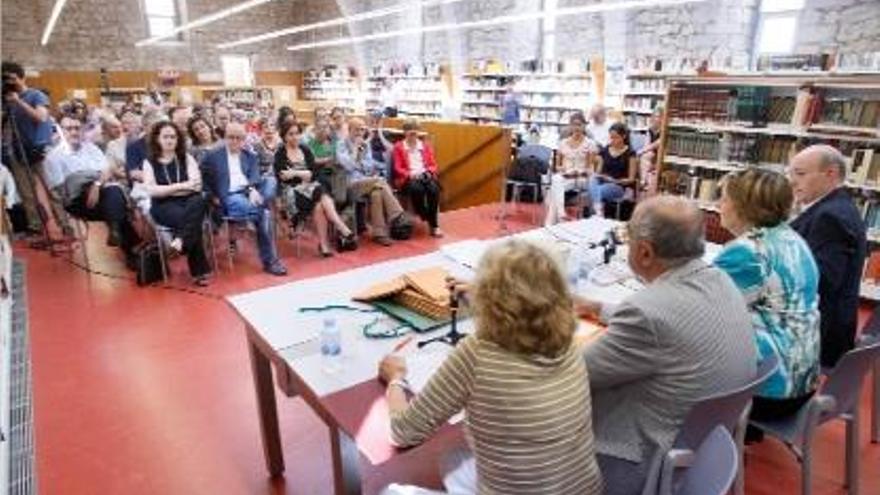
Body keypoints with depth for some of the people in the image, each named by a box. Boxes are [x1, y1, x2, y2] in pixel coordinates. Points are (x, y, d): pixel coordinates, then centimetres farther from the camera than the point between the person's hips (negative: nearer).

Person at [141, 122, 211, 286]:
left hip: (189, 201, 1)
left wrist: (167, 190, -8)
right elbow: (151, 190, -5)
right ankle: (199, 270, -30)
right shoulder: (150, 162, 9)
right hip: (163, 206, -1)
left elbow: (196, 186, -3)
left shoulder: (187, 158, 11)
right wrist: (179, 186, -11)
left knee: (198, 202, -37)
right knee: (190, 219, -33)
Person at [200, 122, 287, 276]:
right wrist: (214, 198, -9)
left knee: (271, 181, -24)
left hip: (251, 193, 4)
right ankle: (269, 260, -23)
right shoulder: (212, 155, 10)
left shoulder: (250, 156, 19)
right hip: (229, 197, -4)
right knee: (264, 214, -30)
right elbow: (204, 181, 7)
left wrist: (253, 189, -20)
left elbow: (255, 177, 3)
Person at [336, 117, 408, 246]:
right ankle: (397, 215, -30)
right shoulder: (342, 145, 1)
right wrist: (355, 148, -10)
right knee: (380, 182, -31)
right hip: (352, 184, -5)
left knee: (376, 193, -31)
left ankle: (379, 233, -32)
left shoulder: (365, 145, 17)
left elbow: (371, 165, 16)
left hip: (369, 182, 5)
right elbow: (349, 166, -14)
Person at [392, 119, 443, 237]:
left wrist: (429, 172, -8)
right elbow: (398, 168, 2)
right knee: (417, 189, -39)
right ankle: (427, 221, -23)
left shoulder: (425, 146, 21)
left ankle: (434, 225, -29)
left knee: (434, 189, -33)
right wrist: (410, 174, -17)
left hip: (426, 175, 3)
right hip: (408, 178, -2)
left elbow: (433, 165, 15)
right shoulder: (398, 147, 10)